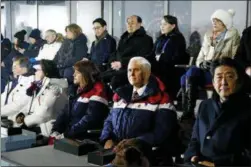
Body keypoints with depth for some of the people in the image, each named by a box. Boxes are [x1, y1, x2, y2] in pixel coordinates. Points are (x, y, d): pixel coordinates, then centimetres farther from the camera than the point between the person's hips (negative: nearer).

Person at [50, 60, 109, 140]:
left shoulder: (97, 92, -10)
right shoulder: (80, 90, 17)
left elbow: (89, 120, -19)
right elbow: (66, 112, 14)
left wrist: (67, 134, -19)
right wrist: (55, 130, 0)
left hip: (84, 139, -8)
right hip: (71, 136, 8)